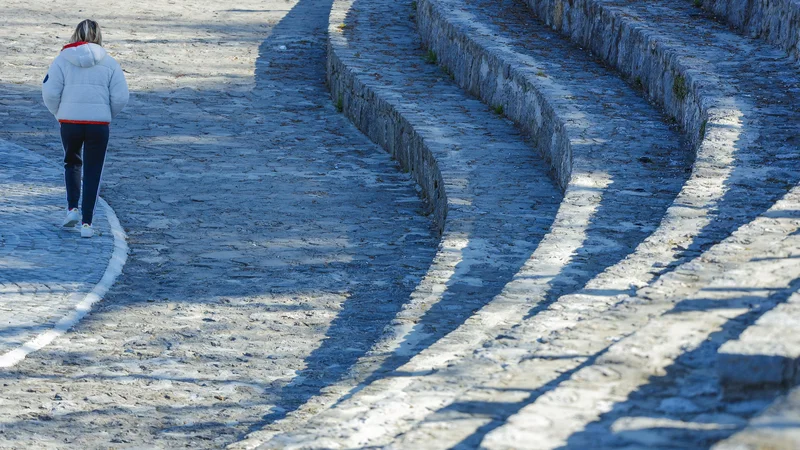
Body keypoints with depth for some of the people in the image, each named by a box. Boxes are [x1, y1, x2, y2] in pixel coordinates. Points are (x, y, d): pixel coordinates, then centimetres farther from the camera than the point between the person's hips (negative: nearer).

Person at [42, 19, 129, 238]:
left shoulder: (62, 60, -1)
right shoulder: (109, 63, 0)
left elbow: (50, 92, -6)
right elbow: (121, 97, -4)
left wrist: (59, 114, 12)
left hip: (69, 122, 0)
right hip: (99, 124, 0)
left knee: (72, 162, 26)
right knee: (93, 172, 9)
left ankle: (72, 208, 13)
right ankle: (86, 222, 4)